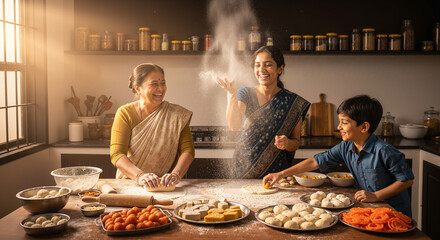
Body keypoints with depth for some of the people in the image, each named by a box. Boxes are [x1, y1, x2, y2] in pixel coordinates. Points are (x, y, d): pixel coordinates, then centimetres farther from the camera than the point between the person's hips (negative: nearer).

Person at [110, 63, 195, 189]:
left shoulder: (177, 114, 1)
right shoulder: (125, 113, -2)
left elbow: (187, 150, -6)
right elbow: (116, 154, -11)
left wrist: (176, 174, -26)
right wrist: (140, 176, -29)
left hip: (166, 187, 0)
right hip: (130, 184, 0)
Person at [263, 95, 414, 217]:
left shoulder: (383, 151, -20)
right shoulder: (345, 148, -3)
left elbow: (407, 179, -14)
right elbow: (317, 161, 0)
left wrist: (376, 196, -19)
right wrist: (281, 174, -4)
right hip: (368, 208, 5)